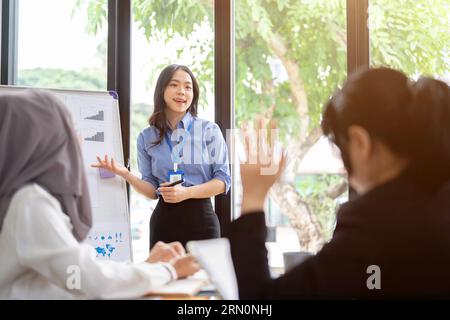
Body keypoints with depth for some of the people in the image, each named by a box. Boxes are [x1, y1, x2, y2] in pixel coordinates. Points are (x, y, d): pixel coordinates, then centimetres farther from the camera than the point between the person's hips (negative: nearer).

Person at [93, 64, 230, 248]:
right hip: (164, 221, 1)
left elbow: (223, 180, -3)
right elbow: (152, 190, 7)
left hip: (201, 220, -1)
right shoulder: (147, 137, 5)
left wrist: (186, 193, -17)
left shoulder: (210, 131, -1)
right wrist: (125, 174, -10)